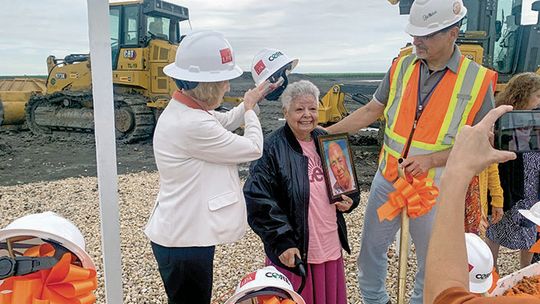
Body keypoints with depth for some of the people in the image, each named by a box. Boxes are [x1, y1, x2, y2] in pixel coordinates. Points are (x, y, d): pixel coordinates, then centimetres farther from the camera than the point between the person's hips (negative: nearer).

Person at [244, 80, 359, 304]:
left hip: (331, 245, 6)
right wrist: (282, 241, -20)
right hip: (292, 251, -6)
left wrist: (350, 200, 0)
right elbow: (258, 201, -17)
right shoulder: (272, 149, -14)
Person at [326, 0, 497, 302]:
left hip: (434, 186, -3)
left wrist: (430, 159, -21)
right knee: (371, 248, 16)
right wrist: (329, 131, -2)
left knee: (432, 260, 17)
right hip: (388, 178, 3)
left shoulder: (478, 80, -12)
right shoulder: (402, 66, -3)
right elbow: (372, 110, 5)